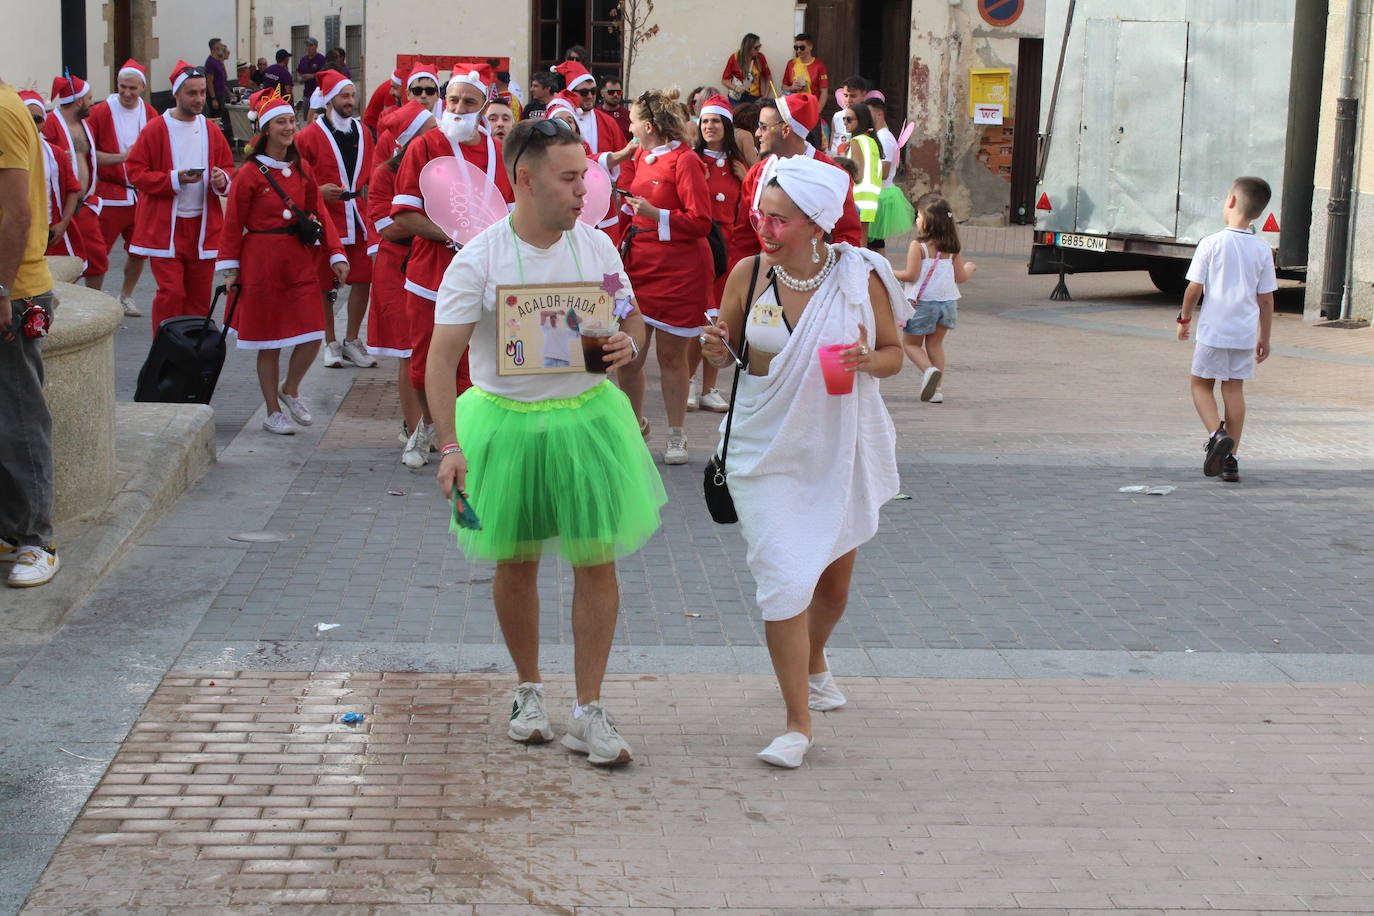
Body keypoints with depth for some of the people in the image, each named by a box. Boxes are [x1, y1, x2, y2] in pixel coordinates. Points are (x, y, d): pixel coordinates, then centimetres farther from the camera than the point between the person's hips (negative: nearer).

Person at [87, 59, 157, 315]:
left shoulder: (149, 113, 5)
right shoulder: (101, 112, -8)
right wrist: (121, 157, -19)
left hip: (141, 194, 5)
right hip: (110, 194, -4)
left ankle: (126, 297, 29)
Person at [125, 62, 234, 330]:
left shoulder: (211, 130, 9)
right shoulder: (155, 129, -4)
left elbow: (228, 166, 19)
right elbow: (135, 172, -5)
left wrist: (222, 179, -6)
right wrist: (174, 179, -18)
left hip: (204, 225, 4)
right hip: (165, 225, -4)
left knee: (200, 294, 7)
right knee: (170, 293, -9)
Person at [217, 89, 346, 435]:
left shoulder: (302, 169, 7)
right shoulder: (250, 174, -7)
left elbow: (320, 215, 10)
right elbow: (233, 224, -4)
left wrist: (336, 255, 2)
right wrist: (230, 268, -6)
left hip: (300, 262, 4)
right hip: (262, 263, -4)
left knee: (312, 336, -3)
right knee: (269, 344, 4)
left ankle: (290, 390, 25)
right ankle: (273, 413, 19)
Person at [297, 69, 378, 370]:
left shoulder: (363, 133, 10)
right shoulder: (310, 136, -5)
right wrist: (319, 192, -17)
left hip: (358, 218, 4)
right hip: (324, 218, -4)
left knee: (363, 278, 1)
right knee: (324, 284, 4)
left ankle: (352, 341, 15)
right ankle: (331, 343, 17)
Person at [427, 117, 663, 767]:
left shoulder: (596, 246, 0)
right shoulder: (479, 260, -11)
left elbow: (633, 319, 14)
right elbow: (442, 357, -14)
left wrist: (628, 345, -11)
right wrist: (451, 446, -22)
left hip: (586, 417, 2)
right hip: (506, 423, -2)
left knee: (596, 562, 0)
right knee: (516, 563, 11)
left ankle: (589, 713, 11)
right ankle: (529, 691, 33)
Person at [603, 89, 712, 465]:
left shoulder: (684, 160, -12)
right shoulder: (640, 157, 10)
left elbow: (701, 222, -14)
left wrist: (656, 214, -22)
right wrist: (621, 158, 12)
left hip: (677, 271, -6)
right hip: (638, 265, 6)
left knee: (671, 355, 2)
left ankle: (676, 435, 15)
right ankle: (634, 424, 24)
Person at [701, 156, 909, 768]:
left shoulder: (860, 277, -9)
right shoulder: (748, 274, -7)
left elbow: (893, 355, 1)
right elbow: (727, 351, 5)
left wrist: (868, 362, -21)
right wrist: (715, 350, -18)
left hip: (841, 450, 1)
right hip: (767, 451, -1)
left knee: (834, 580, 18)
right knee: (783, 583, -13)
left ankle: (814, 661, 52)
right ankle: (797, 723, 0)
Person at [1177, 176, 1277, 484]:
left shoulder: (1211, 244, -10)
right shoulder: (1262, 250, 0)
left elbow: (1194, 288, -8)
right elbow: (1266, 299, 4)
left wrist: (1184, 318, 10)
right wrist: (1264, 339, 14)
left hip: (1213, 330, -3)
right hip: (1245, 332, 3)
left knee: (1201, 384, 11)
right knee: (1234, 389, 11)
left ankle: (1217, 434, -14)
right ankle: (1230, 459, 10)